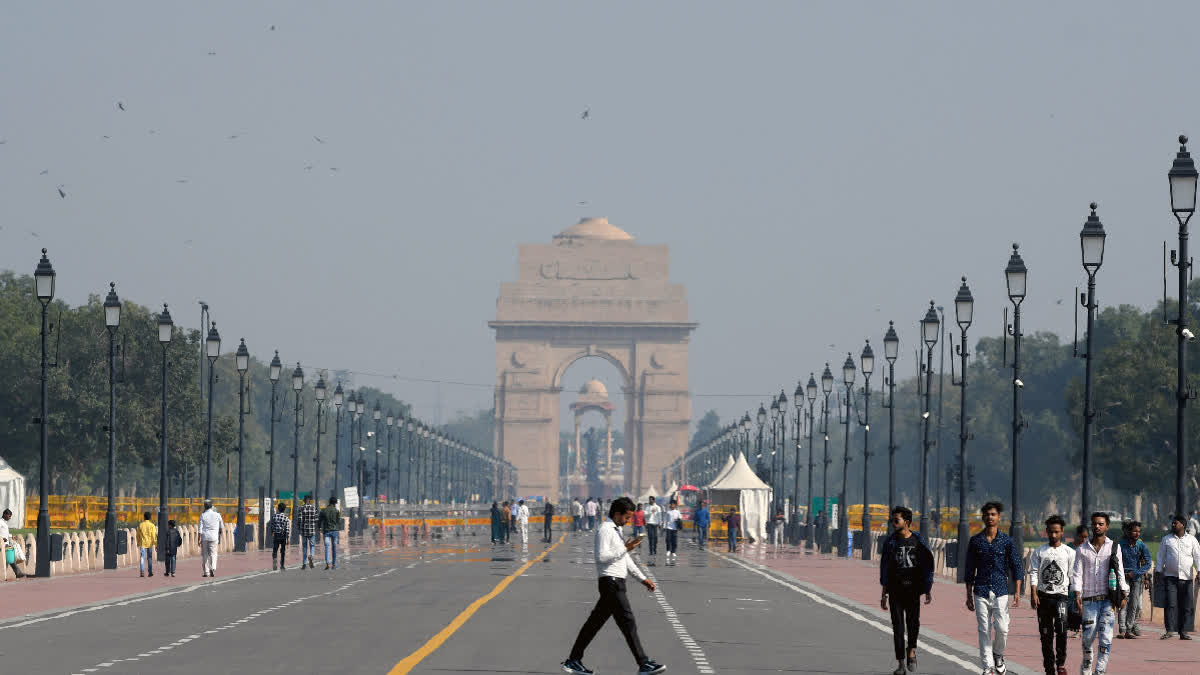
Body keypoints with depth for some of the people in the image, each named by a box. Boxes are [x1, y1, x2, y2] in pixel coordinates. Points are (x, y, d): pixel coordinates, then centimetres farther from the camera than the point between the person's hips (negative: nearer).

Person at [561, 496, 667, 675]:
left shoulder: (616, 530, 21)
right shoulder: (605, 530, -12)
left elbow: (625, 559, 27)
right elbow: (601, 556, -21)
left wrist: (642, 578, 24)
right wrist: (625, 549, -19)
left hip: (616, 583, 10)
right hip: (611, 582, -10)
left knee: (595, 623, 11)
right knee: (628, 622, -10)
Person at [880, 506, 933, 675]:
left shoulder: (918, 541, 1)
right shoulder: (890, 541, 5)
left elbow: (928, 566, 4)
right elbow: (885, 568, 8)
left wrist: (929, 590, -2)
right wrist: (884, 593, 6)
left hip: (912, 589, -1)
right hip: (895, 590, 1)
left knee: (913, 622, -7)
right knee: (898, 626, -2)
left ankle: (911, 650, 22)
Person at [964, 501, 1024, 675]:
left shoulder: (1006, 541, 3)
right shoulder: (975, 541, 6)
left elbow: (1017, 566, 4)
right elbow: (970, 570, 11)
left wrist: (1017, 592, -6)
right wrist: (969, 596, 8)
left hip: (1001, 591, -1)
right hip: (981, 592, 1)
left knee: (1002, 628, -10)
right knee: (984, 631, -1)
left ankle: (998, 655, 17)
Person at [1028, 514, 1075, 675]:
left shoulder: (1069, 553, 7)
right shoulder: (1039, 552, 8)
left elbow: (1073, 577, 7)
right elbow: (1034, 573, 3)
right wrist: (1033, 594, -9)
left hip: (1061, 595, -2)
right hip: (1043, 596, 2)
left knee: (1061, 627, -22)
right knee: (1046, 634, 4)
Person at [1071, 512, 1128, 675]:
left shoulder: (1114, 547, 6)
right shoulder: (1083, 549, 7)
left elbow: (1120, 572, 6)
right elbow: (1077, 574, 4)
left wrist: (1123, 594, -2)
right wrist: (1077, 595, -8)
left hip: (1108, 599, 0)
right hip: (1089, 600, 0)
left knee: (1106, 637, -8)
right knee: (1088, 635, -1)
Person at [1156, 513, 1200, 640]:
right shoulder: (1166, 540, 11)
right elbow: (1160, 557, 12)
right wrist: (1158, 571, 3)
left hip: (1187, 578, 1)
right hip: (1170, 577, -1)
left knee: (1186, 606, 1)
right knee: (1171, 604, -11)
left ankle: (1183, 631, 7)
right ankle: (1170, 630, -11)